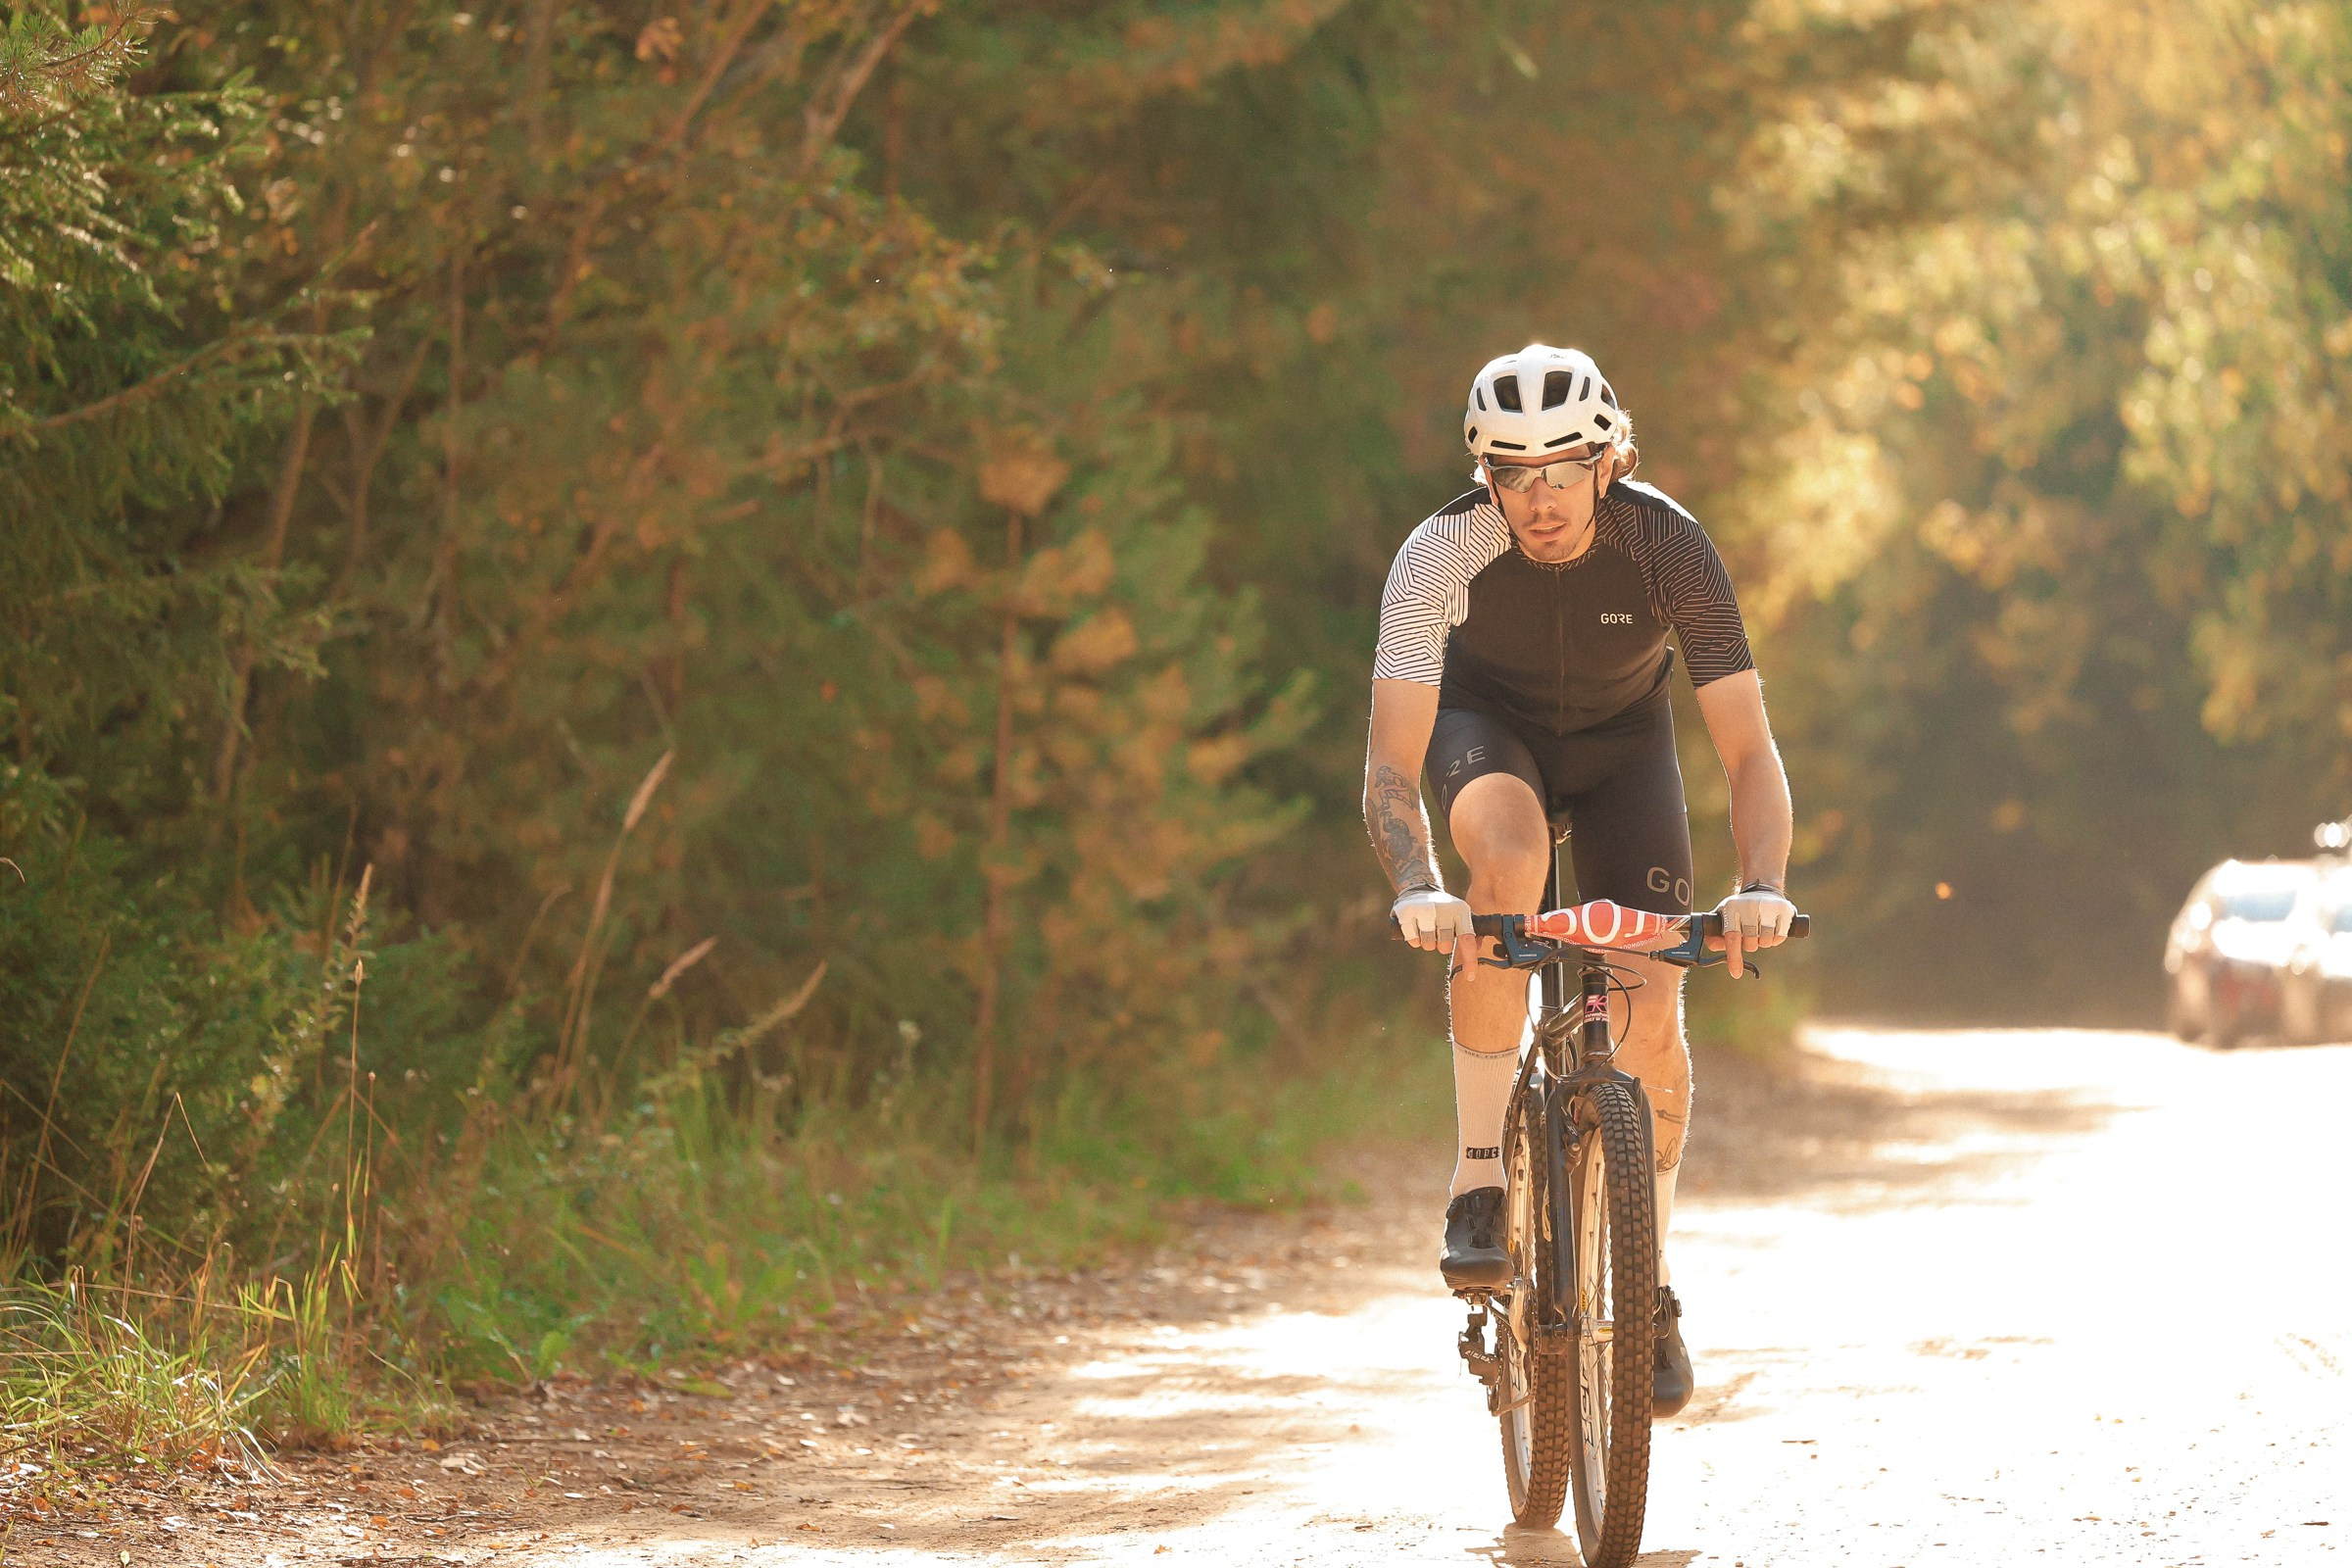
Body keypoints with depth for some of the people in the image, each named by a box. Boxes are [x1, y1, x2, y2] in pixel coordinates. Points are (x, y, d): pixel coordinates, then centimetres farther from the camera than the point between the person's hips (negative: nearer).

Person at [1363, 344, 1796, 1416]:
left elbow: (1748, 750, -29)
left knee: (1652, 1014, -11)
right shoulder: (1443, 553, -31)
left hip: (1620, 741, 1)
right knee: (1510, 852, -36)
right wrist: (1416, 889, -53)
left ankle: (1648, 1283, 9)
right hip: (1489, 727, -1)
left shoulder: (1668, 547, -29)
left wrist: (1762, 887, -46)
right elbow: (1391, 765, -34)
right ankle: (1482, 1176, -26)